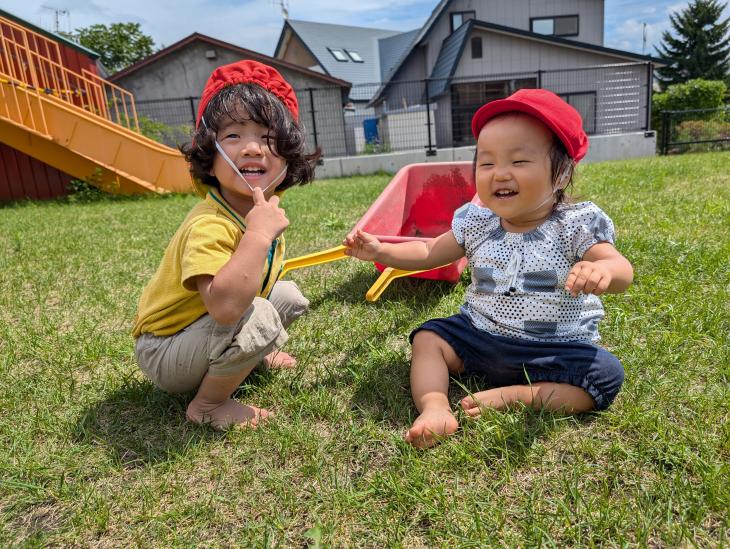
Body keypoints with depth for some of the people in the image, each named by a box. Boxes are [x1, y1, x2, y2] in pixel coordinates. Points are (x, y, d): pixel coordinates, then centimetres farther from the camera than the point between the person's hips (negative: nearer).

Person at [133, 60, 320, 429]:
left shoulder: (265, 203, -6)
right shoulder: (210, 226, -33)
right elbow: (224, 306, -49)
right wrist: (258, 234, -46)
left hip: (206, 328, 8)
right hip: (164, 352, -8)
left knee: (290, 297, 9)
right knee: (259, 318, -32)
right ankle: (207, 405, -9)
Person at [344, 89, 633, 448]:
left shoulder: (575, 226, -12)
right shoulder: (476, 223, -1)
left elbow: (623, 271, -20)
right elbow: (430, 253, 8)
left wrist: (603, 270, -46)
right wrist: (379, 250, -2)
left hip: (555, 348, -3)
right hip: (480, 335, 3)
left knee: (605, 375, -24)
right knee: (428, 338, -7)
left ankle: (509, 396, -24)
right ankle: (435, 408, -26)